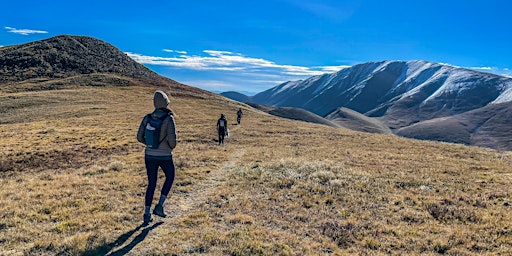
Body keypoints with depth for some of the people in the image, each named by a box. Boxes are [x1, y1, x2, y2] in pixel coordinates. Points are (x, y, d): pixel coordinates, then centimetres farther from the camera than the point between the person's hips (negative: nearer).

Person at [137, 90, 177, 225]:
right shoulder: (169, 118, -16)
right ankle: (160, 206, 16)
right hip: (165, 156, -4)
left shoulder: (147, 118, -2)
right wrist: (171, 147, 2)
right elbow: (172, 139, -21)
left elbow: (140, 137, 1)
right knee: (170, 177, 24)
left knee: (151, 183, 16)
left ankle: (147, 214, 15)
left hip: (150, 155, 4)